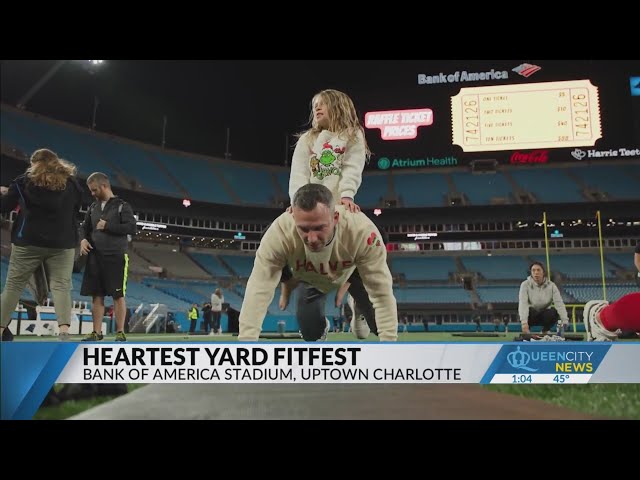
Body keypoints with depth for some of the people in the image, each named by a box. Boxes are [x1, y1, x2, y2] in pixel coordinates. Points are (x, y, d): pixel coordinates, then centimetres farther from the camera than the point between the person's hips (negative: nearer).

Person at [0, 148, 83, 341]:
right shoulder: (72, 183, 7)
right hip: (62, 244, 1)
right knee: (61, 286, -2)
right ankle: (64, 331, -15)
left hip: (28, 242, -1)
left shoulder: (25, 181, 2)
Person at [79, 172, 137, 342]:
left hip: (116, 257, -5)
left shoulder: (122, 206, -2)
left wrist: (107, 226, -12)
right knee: (97, 295, 5)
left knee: (118, 296, -4)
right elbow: (85, 228, 23)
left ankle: (120, 332, 2)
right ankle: (97, 332, 12)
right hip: (95, 257, 6)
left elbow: (132, 228, -12)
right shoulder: (93, 207, 15)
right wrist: (83, 239, 2)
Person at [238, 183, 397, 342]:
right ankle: (320, 329, 28)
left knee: (379, 325, -8)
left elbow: (381, 292, -37)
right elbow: (258, 290, -41)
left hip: (353, 271, 0)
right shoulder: (279, 232, -42)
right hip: (310, 280, 1)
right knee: (310, 331, -10)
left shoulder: (361, 229, -44)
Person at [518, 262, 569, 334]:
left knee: (554, 312, -30)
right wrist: (524, 322, -43)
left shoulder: (551, 285, -10)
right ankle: (526, 332, -4)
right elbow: (523, 304, -28)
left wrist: (565, 321, -36)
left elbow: (559, 303, -20)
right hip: (531, 315, -2)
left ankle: (545, 331, 1)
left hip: (545, 316, 2)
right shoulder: (525, 285, -16)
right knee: (529, 311, -36)